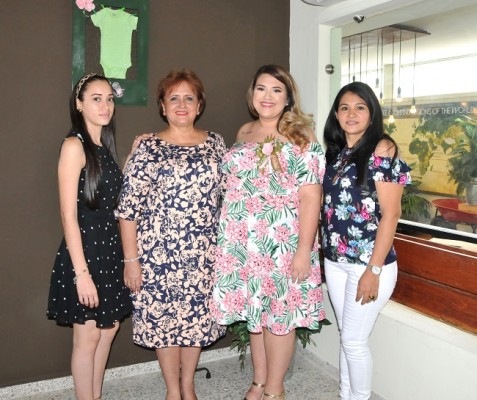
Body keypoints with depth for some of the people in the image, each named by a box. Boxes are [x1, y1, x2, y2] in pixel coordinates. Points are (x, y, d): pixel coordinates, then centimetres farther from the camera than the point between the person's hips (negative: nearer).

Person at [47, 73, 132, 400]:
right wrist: (81, 272, -20)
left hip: (110, 250, 8)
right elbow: (69, 216, -18)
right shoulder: (74, 145, -14)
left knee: (109, 328, 17)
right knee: (88, 337, 6)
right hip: (85, 251, -8)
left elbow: (114, 196, 8)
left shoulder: (105, 146, 11)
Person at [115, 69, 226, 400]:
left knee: (197, 316, 13)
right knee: (163, 318, 8)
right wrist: (131, 260, -9)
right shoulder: (149, 148, -5)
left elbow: (226, 194, 11)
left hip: (204, 252, 3)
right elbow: (129, 208, -7)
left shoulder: (215, 143, 6)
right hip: (159, 253, -3)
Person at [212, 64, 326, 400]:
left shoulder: (301, 139, -7)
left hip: (283, 241, -5)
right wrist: (227, 238, 13)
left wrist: (304, 249, -17)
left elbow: (311, 196, -13)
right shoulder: (244, 134, 10)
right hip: (243, 242, 6)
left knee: (280, 313, 5)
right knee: (253, 312, 15)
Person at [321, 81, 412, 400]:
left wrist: (374, 269, -17)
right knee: (347, 336, 17)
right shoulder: (336, 153, 9)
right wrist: (327, 253, 7)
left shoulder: (382, 150, -11)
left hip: (369, 262, -6)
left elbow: (390, 214, -15)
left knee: (354, 339, 3)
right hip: (335, 260, 6)